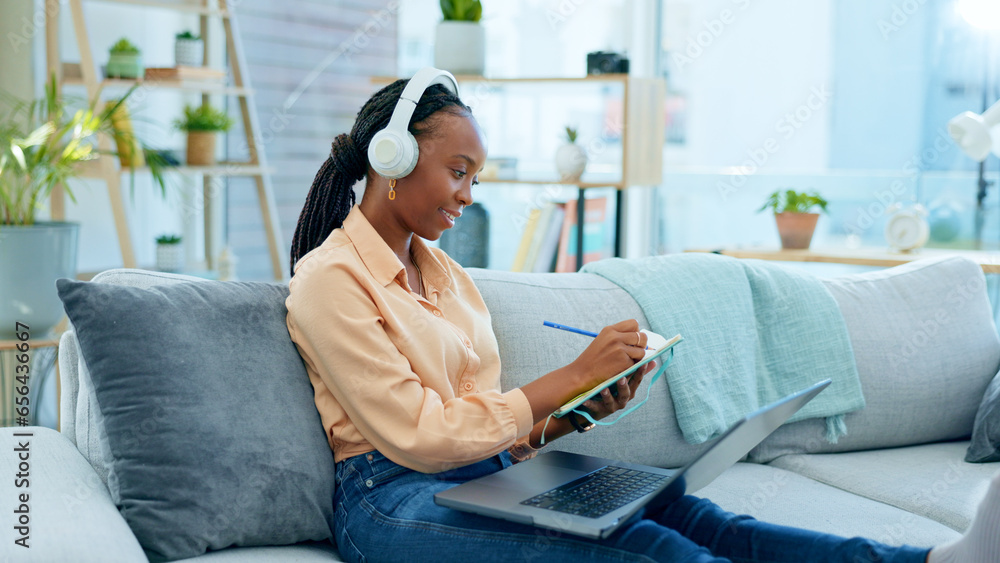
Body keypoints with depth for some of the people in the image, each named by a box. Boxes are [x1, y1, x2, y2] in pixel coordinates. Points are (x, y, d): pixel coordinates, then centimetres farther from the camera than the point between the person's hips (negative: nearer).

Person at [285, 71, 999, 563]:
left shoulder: (441, 270, 17)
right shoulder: (329, 280, -7)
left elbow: (487, 418, 14)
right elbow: (417, 437, -14)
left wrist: (578, 413, -6)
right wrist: (572, 377, -14)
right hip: (394, 502, -7)